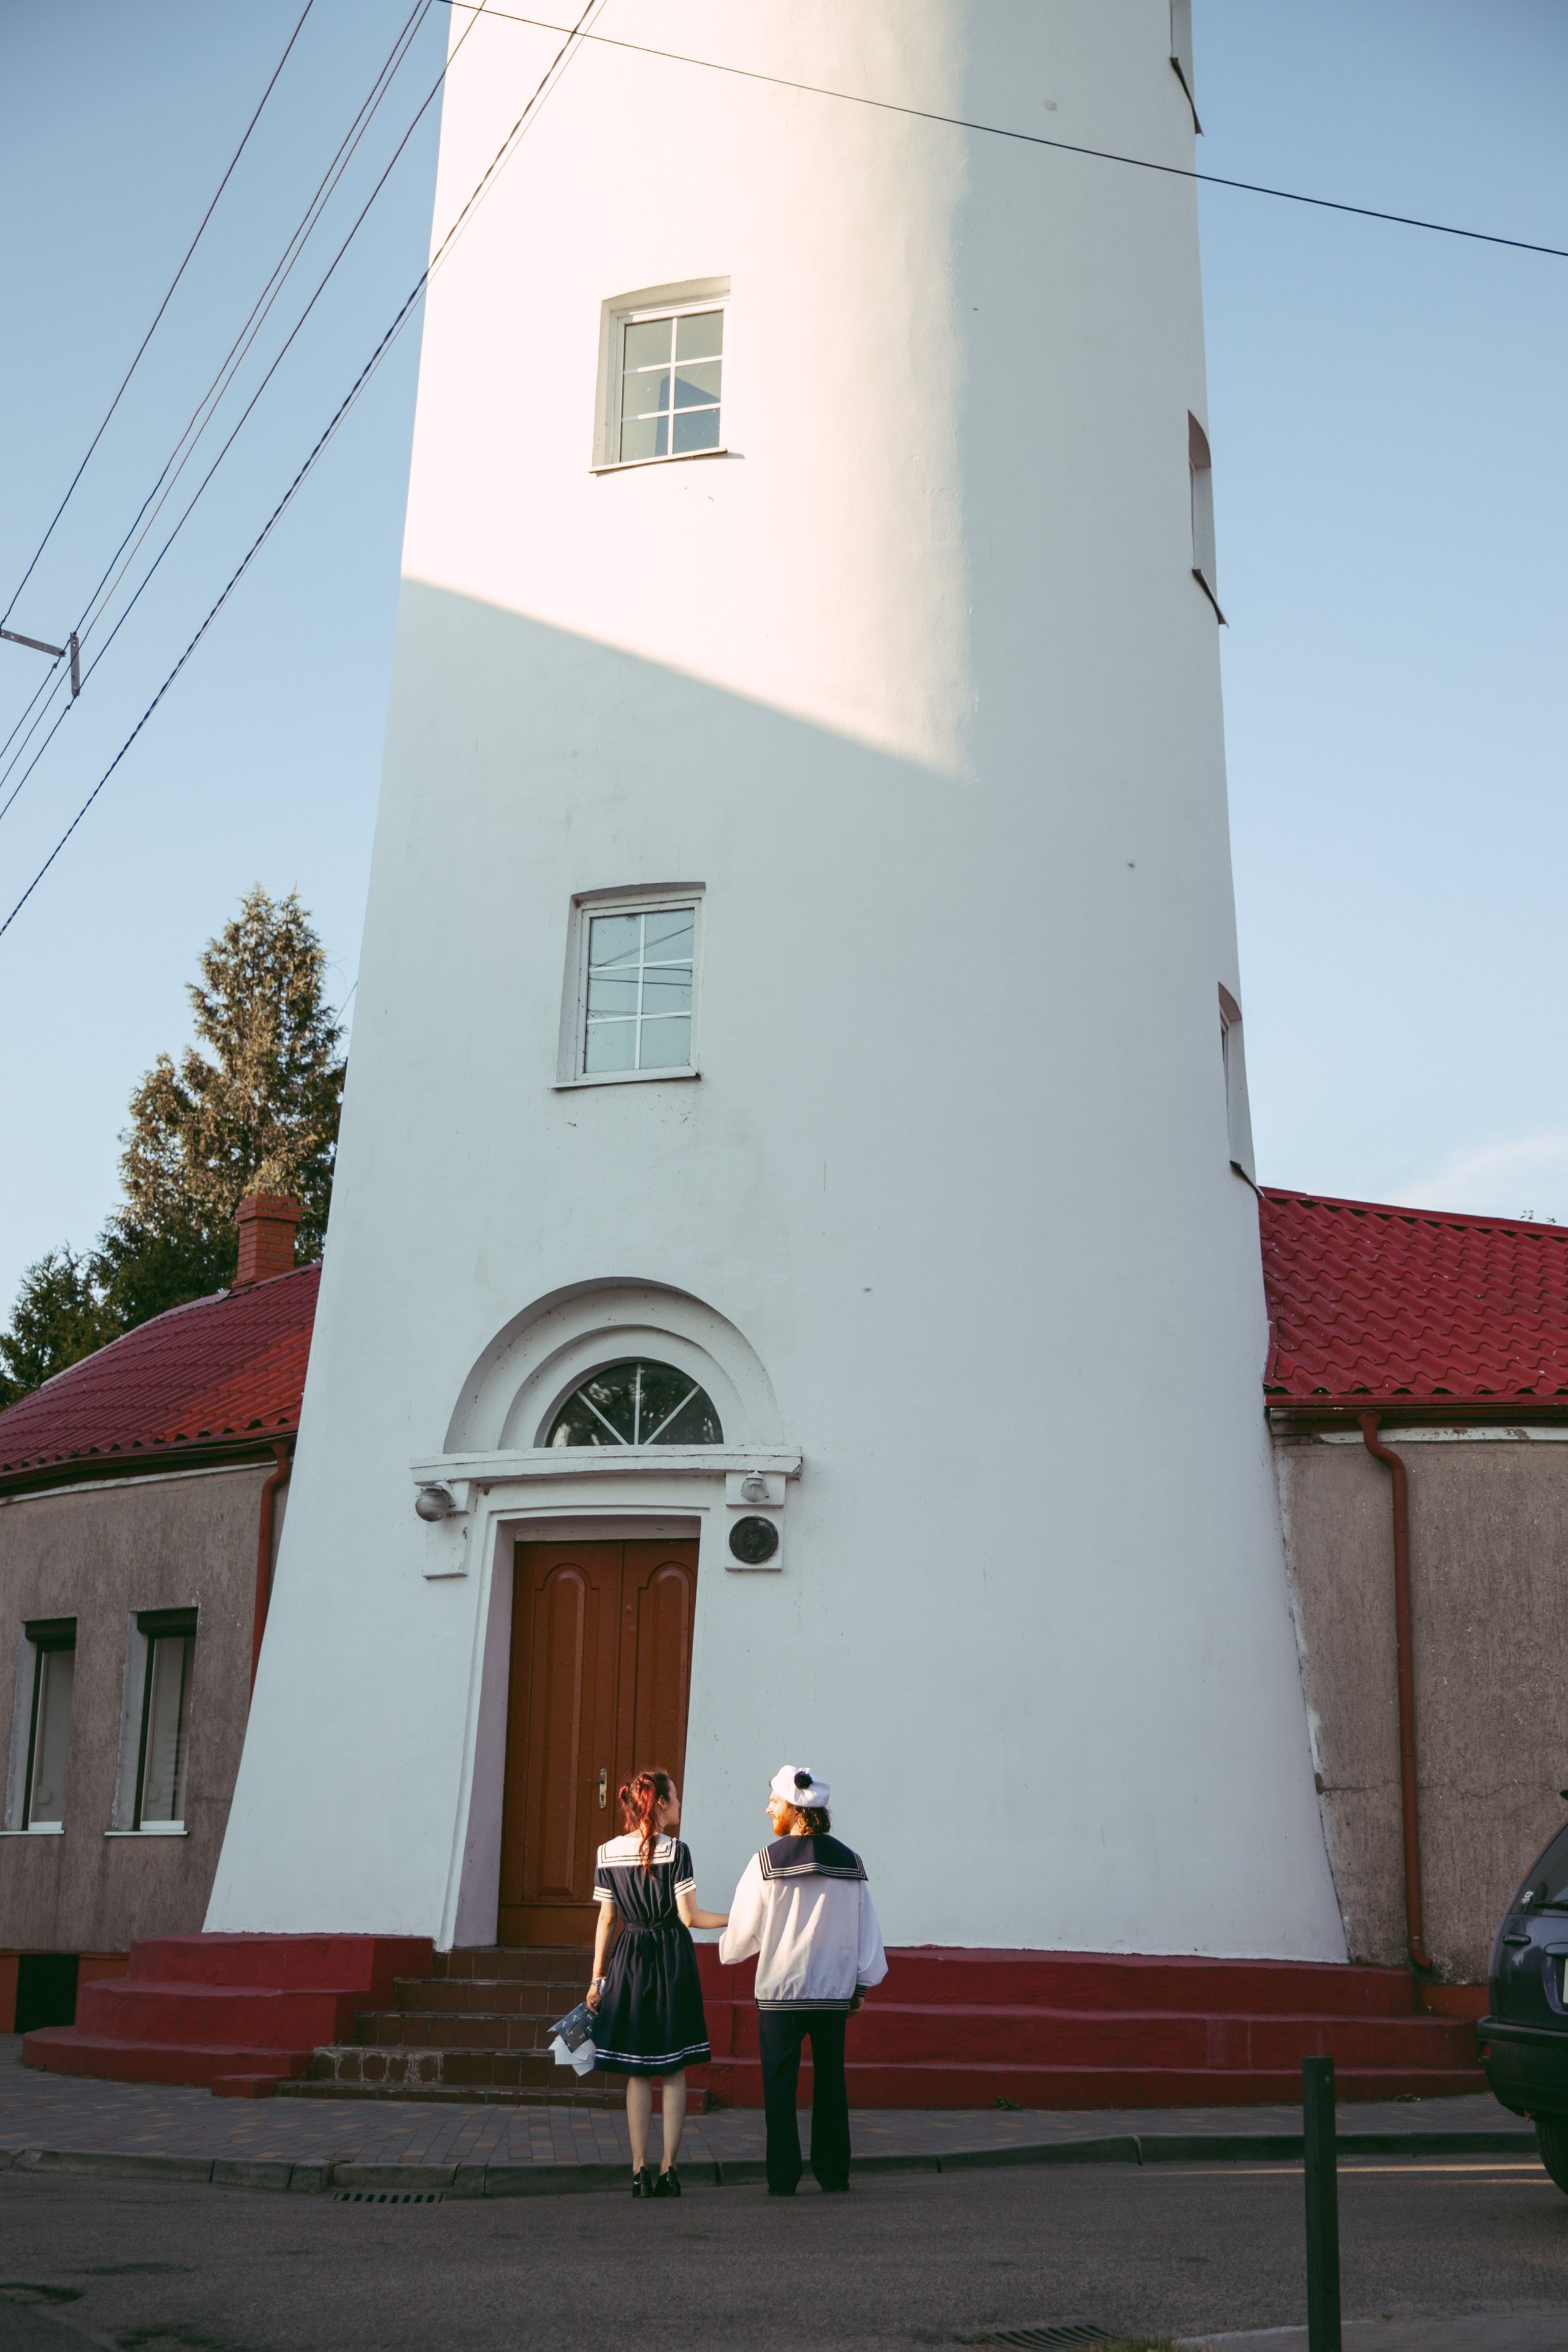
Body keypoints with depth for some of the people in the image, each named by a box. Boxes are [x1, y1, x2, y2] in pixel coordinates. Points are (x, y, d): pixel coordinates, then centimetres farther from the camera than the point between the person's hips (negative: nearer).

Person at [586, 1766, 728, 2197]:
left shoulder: (608, 1853, 1)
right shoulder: (675, 1851, -9)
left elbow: (606, 1920, 4)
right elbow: (689, 1917, -11)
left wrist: (596, 1978, 9)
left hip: (630, 1961, 3)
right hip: (672, 1959, -3)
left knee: (637, 2072, 8)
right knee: (674, 2070, 5)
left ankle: (640, 2169, 4)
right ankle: (668, 2169, 3)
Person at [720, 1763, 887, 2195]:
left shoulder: (768, 1862, -8)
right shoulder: (850, 1863, 2)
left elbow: (744, 1929, -1)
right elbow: (867, 1930, 6)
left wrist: (727, 1951, 21)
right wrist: (862, 1985, 16)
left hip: (780, 1991, -3)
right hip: (834, 1992, 3)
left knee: (780, 2083, 4)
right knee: (830, 2081, 12)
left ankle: (783, 2177, 4)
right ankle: (834, 2173, 15)